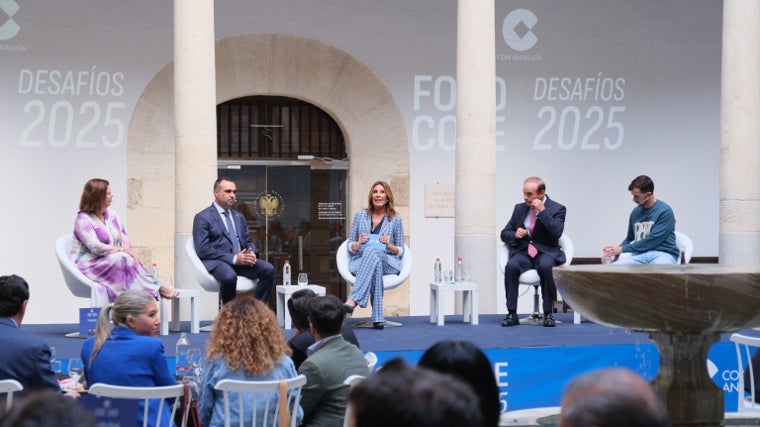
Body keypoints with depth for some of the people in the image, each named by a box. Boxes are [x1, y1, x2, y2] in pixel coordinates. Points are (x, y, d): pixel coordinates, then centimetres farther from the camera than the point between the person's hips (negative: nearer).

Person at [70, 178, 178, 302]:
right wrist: (121, 250, -21)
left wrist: (126, 248, -12)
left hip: (111, 261, 7)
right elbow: (96, 247, -21)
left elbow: (125, 237, 12)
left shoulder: (111, 214, 13)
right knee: (123, 259, -30)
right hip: (88, 265, -7)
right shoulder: (83, 219, -10)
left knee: (130, 259, -26)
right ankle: (156, 288, -25)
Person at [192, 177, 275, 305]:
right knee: (229, 277, -39)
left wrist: (251, 253, -1)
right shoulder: (203, 217, 2)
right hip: (217, 261, -6)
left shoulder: (239, 217, 24)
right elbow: (202, 249, -8)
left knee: (268, 269, -21)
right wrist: (233, 258, -17)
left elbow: (248, 242, 27)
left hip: (241, 260, 6)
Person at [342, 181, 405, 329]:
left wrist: (389, 245, -11)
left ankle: (352, 300, -54)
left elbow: (401, 251, 11)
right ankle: (377, 317, -52)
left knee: (372, 252, -39)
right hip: (360, 261, 1)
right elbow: (350, 247, 15)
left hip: (388, 262, -1)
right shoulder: (360, 215, 15)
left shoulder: (395, 219, 11)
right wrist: (358, 243, -9)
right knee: (375, 265, -40)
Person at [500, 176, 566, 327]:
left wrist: (542, 211, -18)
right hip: (523, 252, 3)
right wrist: (514, 235, -6)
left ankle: (548, 314, -27)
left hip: (546, 253, -3)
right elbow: (504, 234, 17)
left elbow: (556, 233, -16)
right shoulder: (519, 208, 14)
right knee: (511, 266, -31)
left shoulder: (557, 209, 1)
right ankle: (512, 314, -27)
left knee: (546, 266, -38)